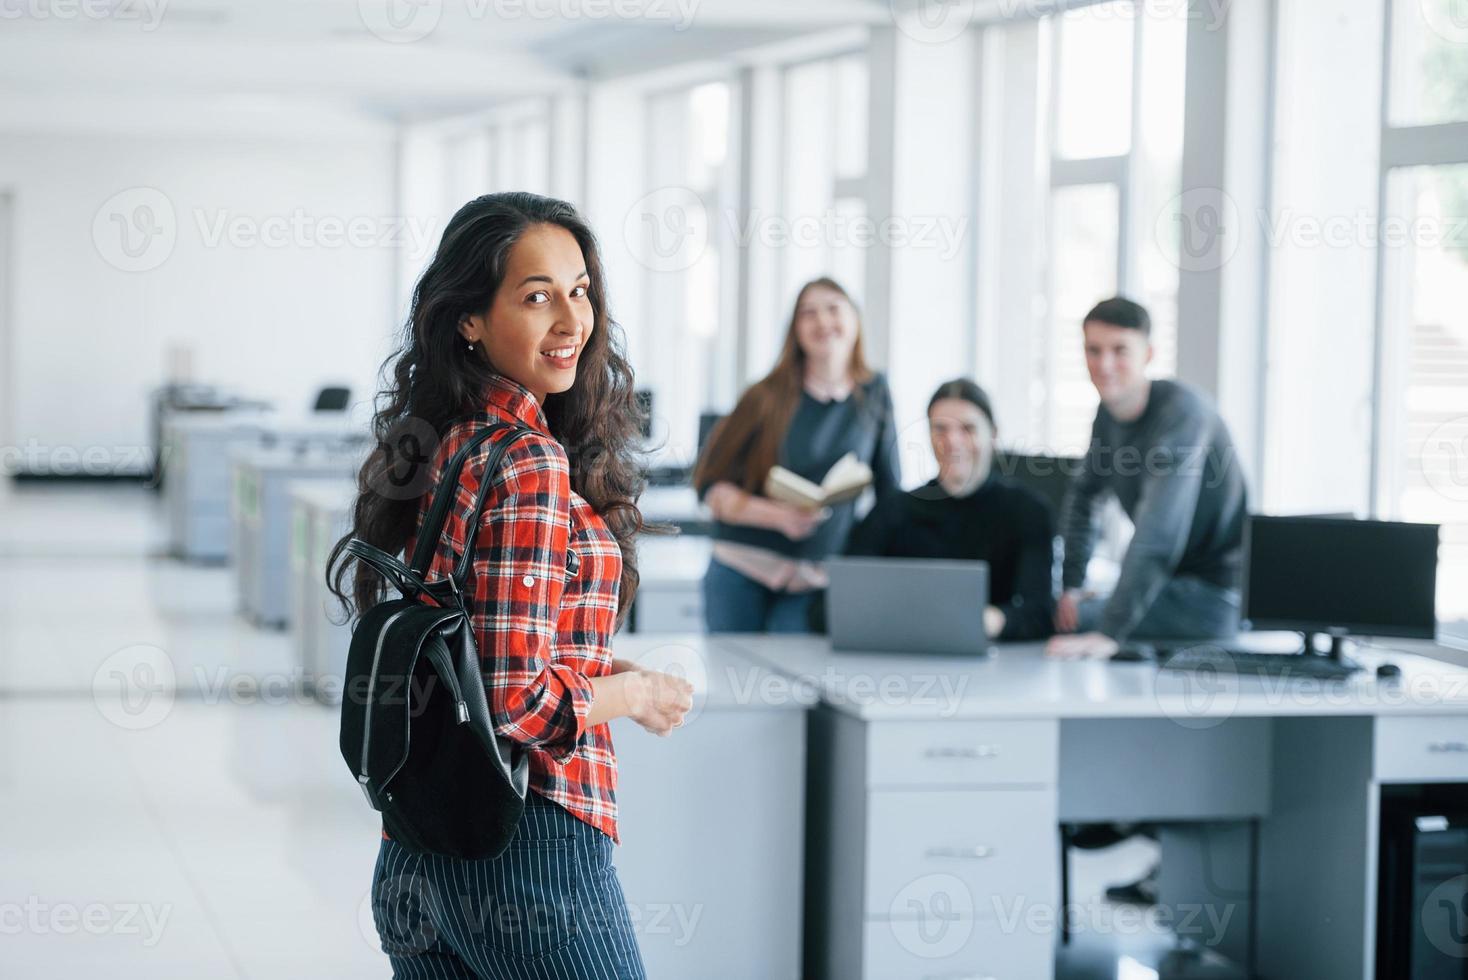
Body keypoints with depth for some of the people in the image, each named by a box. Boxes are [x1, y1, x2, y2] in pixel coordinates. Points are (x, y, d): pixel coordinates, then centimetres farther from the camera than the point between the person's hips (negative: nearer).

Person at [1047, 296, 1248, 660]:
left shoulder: (1180, 409, -23)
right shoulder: (1109, 412, 4)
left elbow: (1158, 533, -33)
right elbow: (1082, 496, 18)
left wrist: (1109, 634, -40)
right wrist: (1071, 584, 4)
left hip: (1214, 593, -9)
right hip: (1176, 582, 9)